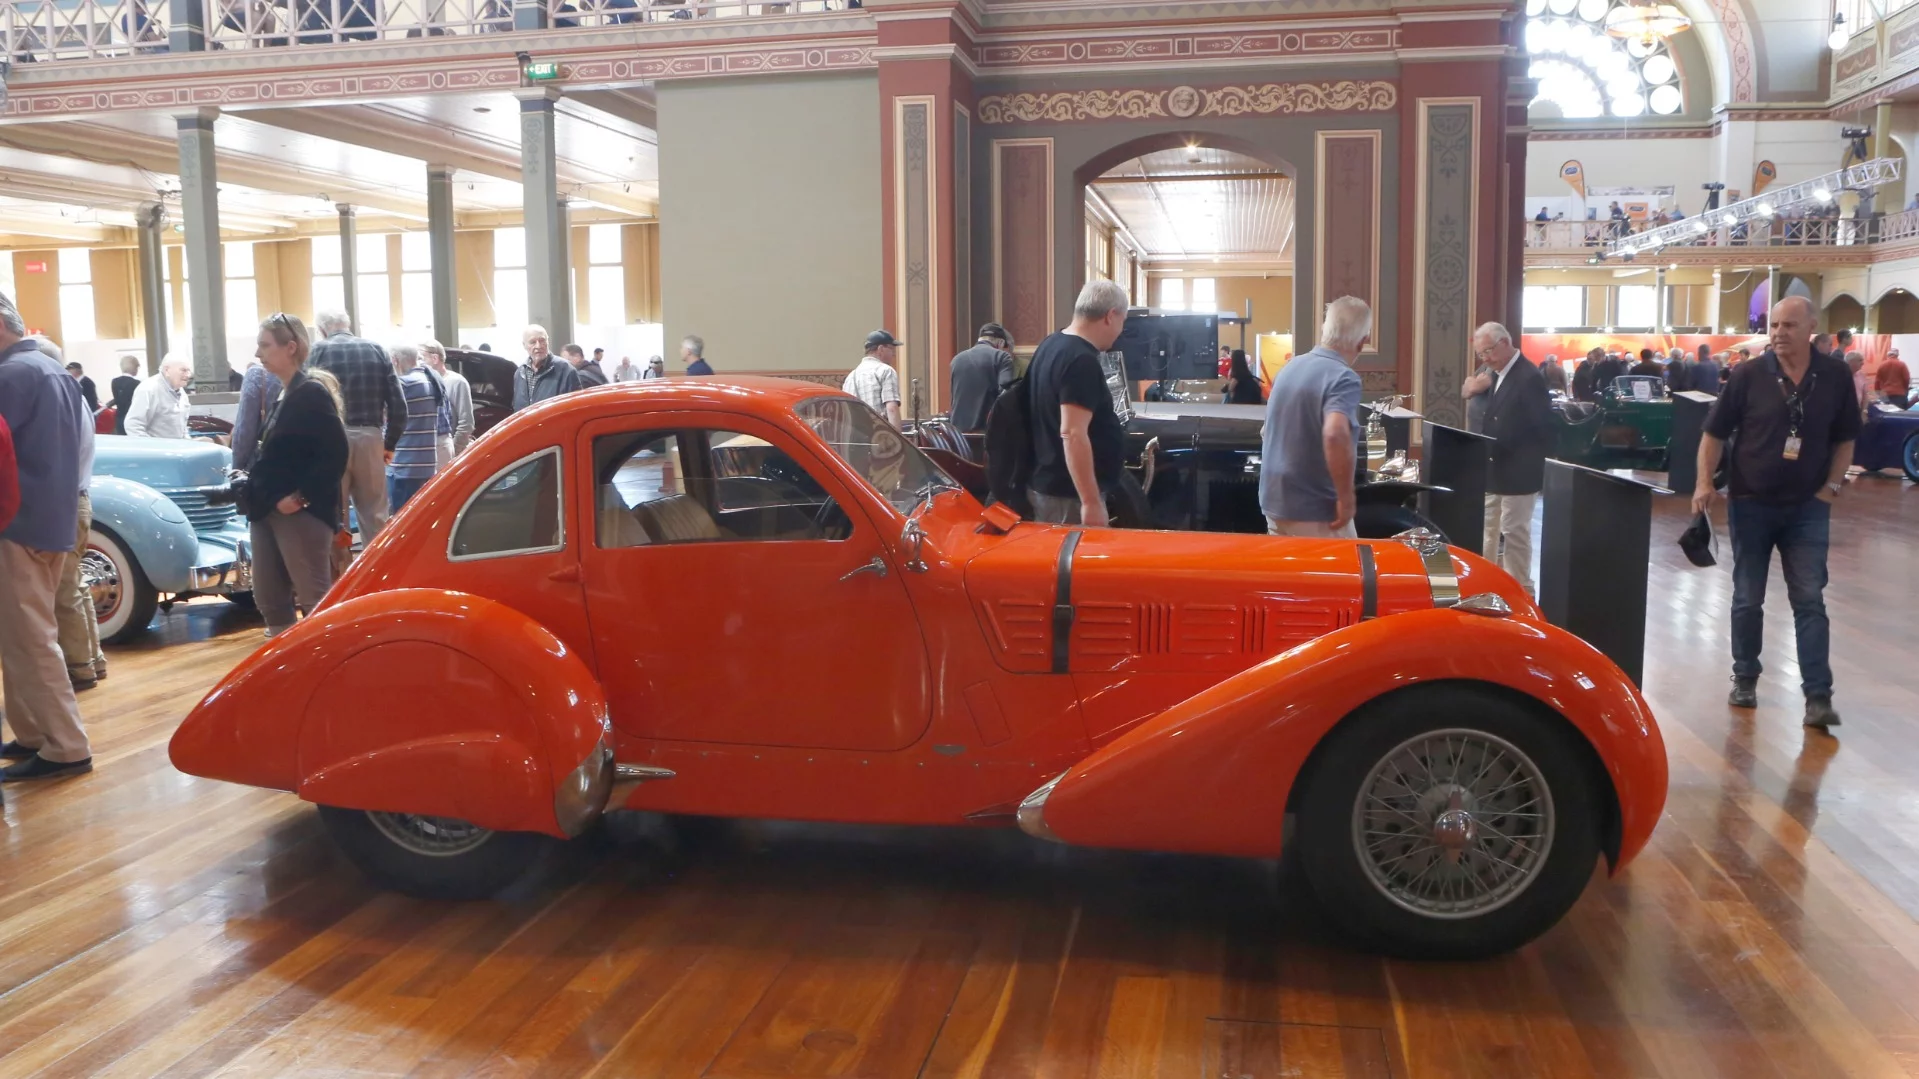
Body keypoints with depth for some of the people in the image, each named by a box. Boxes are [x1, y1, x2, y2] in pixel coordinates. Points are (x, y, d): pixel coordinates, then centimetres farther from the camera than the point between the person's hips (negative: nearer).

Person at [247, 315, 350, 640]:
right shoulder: (282, 395, 15)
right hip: (270, 509, 9)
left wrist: (301, 496, -20)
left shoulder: (312, 393, -11)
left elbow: (337, 453, -19)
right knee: (269, 599, 12)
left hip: (303, 512, -9)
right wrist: (255, 488, 8)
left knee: (315, 599, -3)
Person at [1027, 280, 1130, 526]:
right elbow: (1072, 434, -27)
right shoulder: (1082, 361, -20)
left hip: (1045, 483, 10)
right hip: (1068, 493, -10)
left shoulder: (1051, 344, 10)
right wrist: (1091, 502, -27)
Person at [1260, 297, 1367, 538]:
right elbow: (1335, 435, -34)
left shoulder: (1289, 367, 9)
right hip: (1315, 512, -8)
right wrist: (1346, 498, -25)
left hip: (1274, 504, 8)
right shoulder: (1343, 378, -16)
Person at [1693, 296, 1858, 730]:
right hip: (1750, 503, -1)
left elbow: (1844, 439, 9)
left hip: (1808, 507, 1)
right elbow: (1714, 433, -3)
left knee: (1809, 601, -1)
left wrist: (1832, 486, -2)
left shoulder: (1835, 377, -2)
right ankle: (1745, 678, 25)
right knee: (1747, 600, 9)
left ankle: (1818, 698, 0)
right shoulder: (1748, 375, -7)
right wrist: (1704, 482, -14)